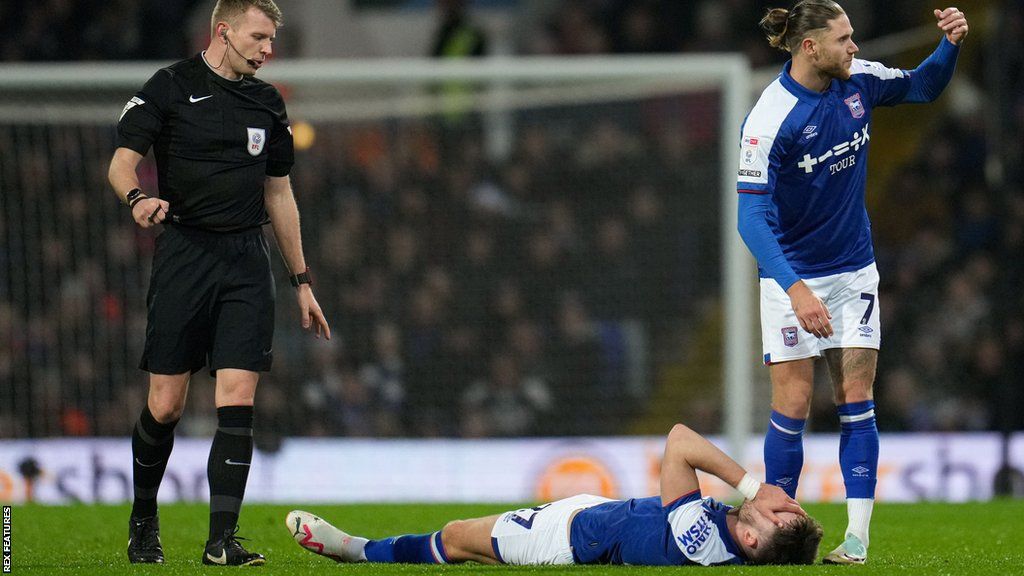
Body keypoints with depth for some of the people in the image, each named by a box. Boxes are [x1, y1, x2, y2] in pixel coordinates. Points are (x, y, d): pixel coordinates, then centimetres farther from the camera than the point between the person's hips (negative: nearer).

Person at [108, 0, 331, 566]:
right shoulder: (170, 87, -1)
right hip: (184, 253, -3)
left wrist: (302, 282, 21)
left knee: (238, 401, -8)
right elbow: (121, 163, -5)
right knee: (165, 406, -2)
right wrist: (137, 197, -29)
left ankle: (221, 539, -7)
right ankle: (143, 520, 21)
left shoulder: (267, 102, 14)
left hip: (247, 262, 4)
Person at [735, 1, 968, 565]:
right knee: (792, 407, -5)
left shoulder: (858, 81, -5)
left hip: (854, 273, 5)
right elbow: (752, 218, -26)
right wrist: (795, 290, -36)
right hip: (793, 278, -5)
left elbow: (924, 86, 15)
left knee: (856, 401, -1)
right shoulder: (770, 119, -23)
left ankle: (858, 536, -1)